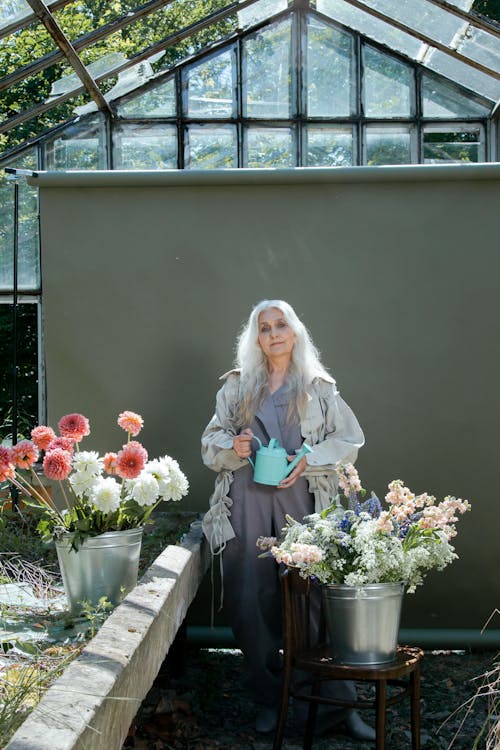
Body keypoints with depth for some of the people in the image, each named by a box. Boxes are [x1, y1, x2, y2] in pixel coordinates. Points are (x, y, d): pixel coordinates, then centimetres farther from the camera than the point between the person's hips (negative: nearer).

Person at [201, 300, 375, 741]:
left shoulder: (319, 387, 10)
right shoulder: (236, 386, 14)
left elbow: (350, 439, 7)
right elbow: (211, 440, 15)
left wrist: (307, 460, -8)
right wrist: (233, 446, -7)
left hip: (301, 500, -1)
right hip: (248, 502, 2)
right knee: (251, 600, 0)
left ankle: (342, 704, 2)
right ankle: (267, 699, 15)